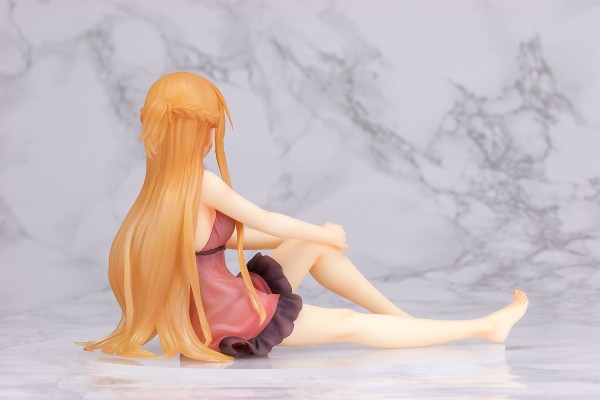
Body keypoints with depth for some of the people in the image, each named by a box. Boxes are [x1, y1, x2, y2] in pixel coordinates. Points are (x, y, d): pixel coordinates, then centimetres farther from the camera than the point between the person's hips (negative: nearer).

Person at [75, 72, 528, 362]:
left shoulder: (164, 185, 8)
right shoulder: (202, 183, -20)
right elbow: (266, 222, -9)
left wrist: (315, 236, 19)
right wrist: (326, 234, 8)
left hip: (215, 307, 9)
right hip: (228, 319, -9)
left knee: (316, 245, 12)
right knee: (350, 323, -4)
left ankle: (402, 316, 19)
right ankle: (483, 327, 1)